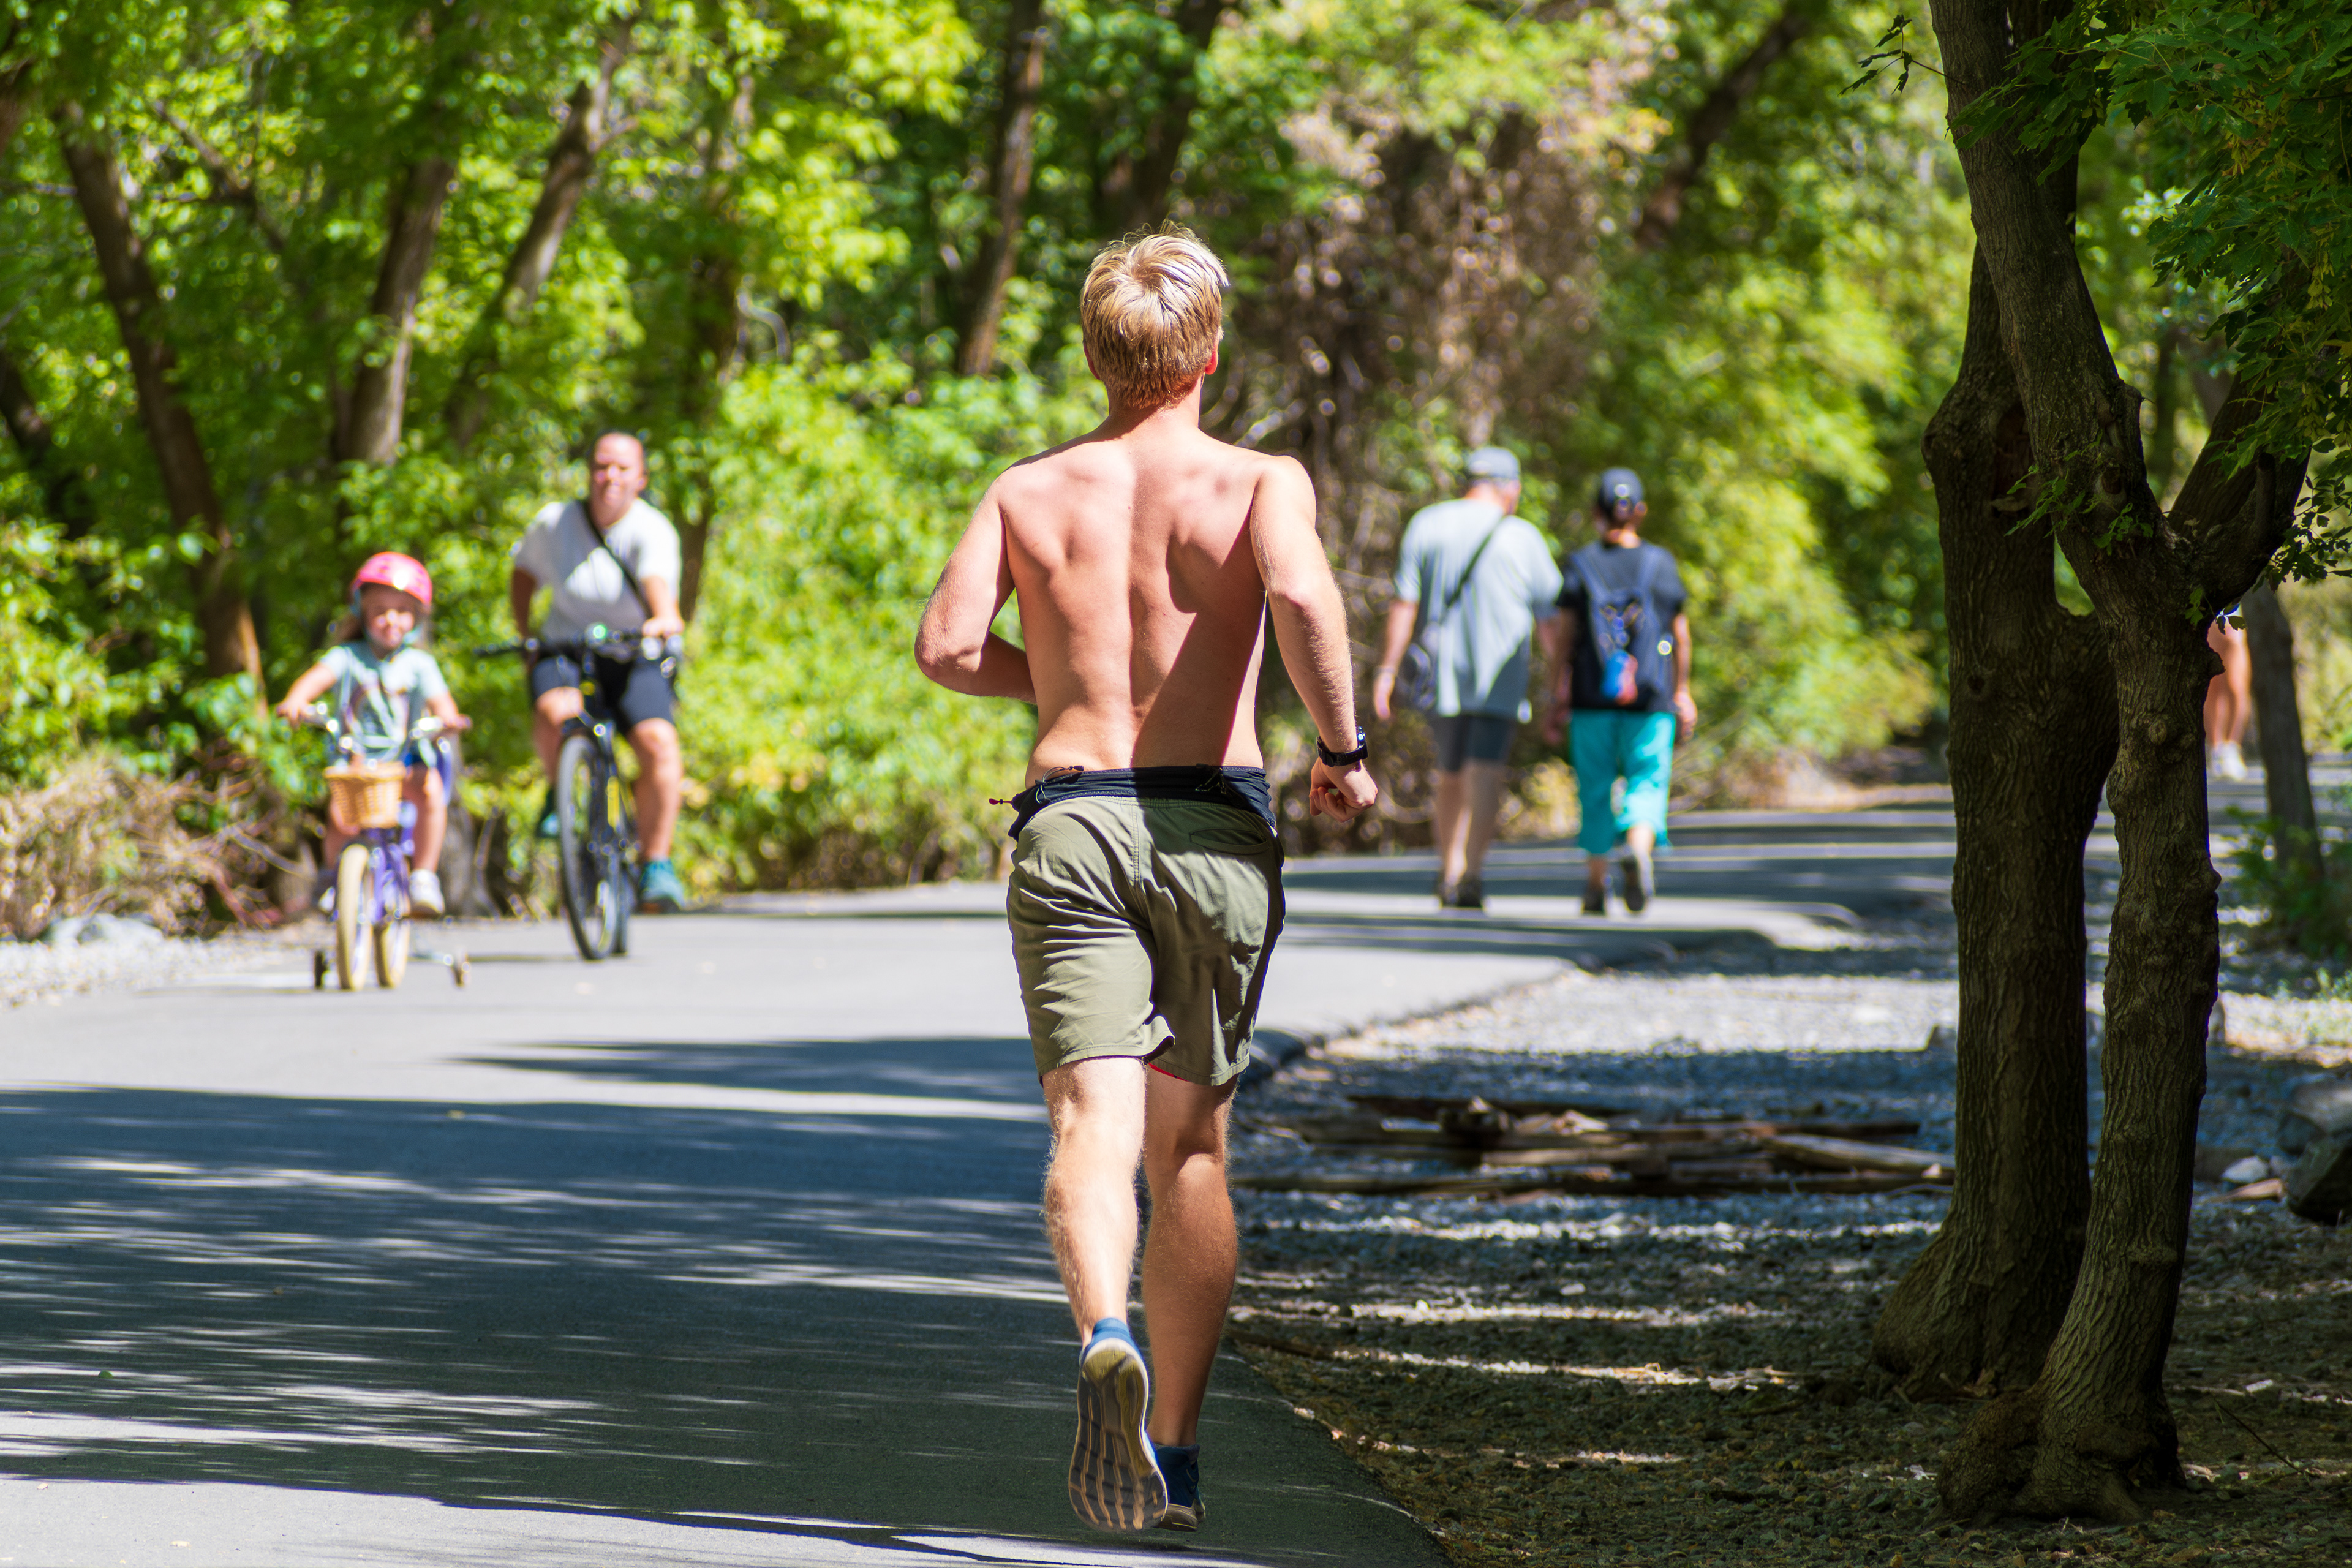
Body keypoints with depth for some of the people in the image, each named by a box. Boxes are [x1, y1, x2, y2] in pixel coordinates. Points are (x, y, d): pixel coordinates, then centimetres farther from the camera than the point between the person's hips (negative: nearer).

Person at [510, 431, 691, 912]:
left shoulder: (651, 530, -12)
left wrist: (665, 619, -54)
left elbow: (657, 580, -33)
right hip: (566, 651, 1)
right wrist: (524, 630, 5)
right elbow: (524, 572, 18)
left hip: (634, 656, -1)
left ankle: (655, 864, -16)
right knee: (554, 714, -33)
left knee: (657, 741, -28)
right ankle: (561, 792, 0)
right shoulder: (553, 524, -2)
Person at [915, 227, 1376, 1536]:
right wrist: (1344, 749, -7)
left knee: (1094, 1122, -11)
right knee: (1192, 1146, 13)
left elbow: (948, 647, -3)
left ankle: (1105, 1336, -41)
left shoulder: (1029, 493, 8)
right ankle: (1176, 1451, 18)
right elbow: (1302, 595, -19)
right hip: (1212, 825, 0)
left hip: (1069, 824, 0)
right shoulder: (1260, 482, 1)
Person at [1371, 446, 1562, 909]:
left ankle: (1449, 875, 20)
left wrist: (1387, 669, -2)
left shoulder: (1426, 524, 4)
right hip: (1500, 675, -3)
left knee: (1451, 776, 16)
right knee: (1485, 772, -11)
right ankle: (1472, 876, -24)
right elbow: (1552, 613, 6)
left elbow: (1404, 603, -2)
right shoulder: (1522, 537, -1)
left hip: (1441, 674, 3)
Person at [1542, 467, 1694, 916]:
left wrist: (1557, 698, 0)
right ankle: (1639, 846, -29)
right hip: (1650, 697, 0)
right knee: (1647, 783, 0)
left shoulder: (1581, 565, 0)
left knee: (1595, 791, 11)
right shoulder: (1661, 564, 2)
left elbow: (1564, 635, -4)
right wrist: (1682, 694, 18)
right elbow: (1680, 634, 7)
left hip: (1591, 697, 1)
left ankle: (1596, 883, 15)